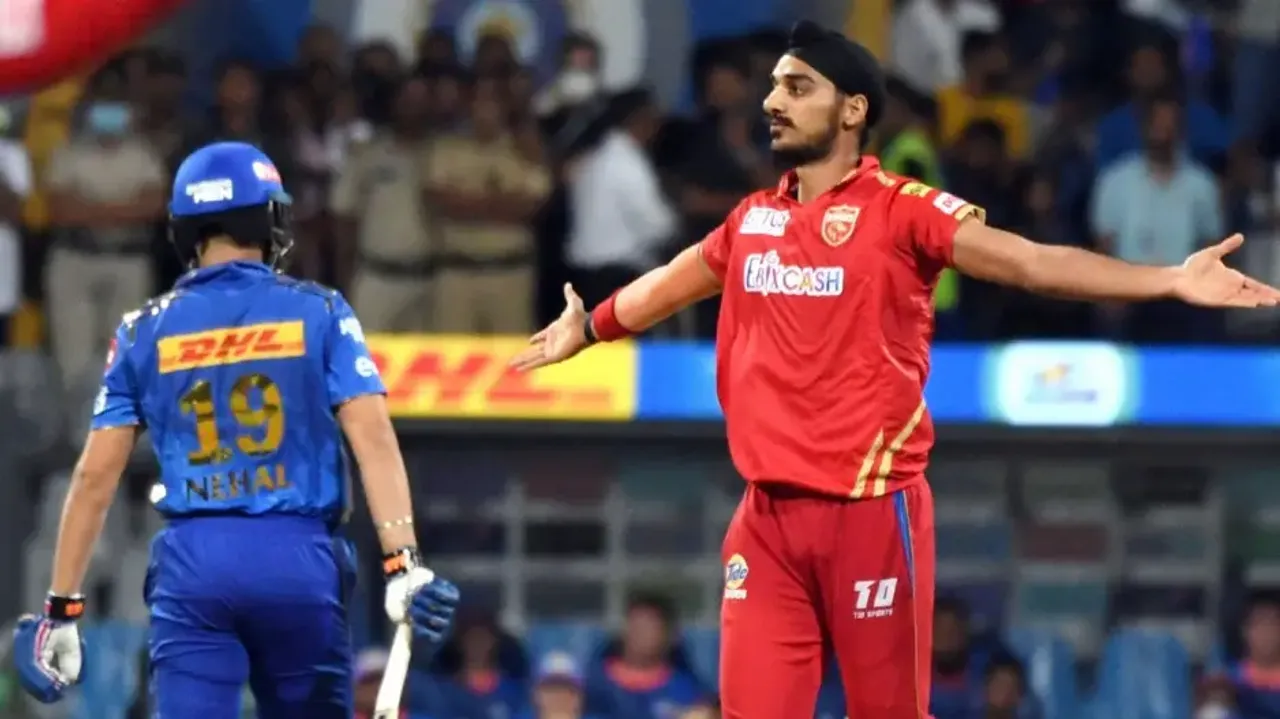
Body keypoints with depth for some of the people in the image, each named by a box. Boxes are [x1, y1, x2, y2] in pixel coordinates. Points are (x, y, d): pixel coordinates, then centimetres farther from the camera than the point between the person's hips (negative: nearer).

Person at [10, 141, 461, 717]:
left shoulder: (146, 331, 9)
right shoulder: (318, 312, 5)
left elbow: (96, 474, 6)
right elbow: (372, 437, -7)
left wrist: (61, 606, 10)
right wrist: (403, 564, -13)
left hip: (193, 563, 0)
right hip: (299, 560, 0)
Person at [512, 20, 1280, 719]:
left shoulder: (901, 208, -5)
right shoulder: (752, 220, 13)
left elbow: (1030, 261, -15)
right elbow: (670, 285, 33)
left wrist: (1170, 281, -26)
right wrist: (589, 326, 50)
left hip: (872, 510, -5)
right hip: (768, 516, 5)